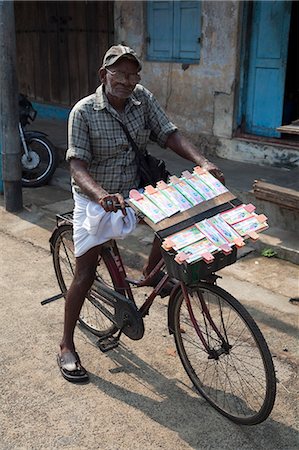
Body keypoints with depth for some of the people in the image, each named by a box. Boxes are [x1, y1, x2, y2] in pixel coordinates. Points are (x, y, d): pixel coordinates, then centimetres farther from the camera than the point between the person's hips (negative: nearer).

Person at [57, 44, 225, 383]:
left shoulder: (142, 98, -5)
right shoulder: (84, 111, -17)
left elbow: (169, 134, -8)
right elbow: (77, 165, -24)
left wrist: (202, 162, -25)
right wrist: (101, 195, -44)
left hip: (134, 190, 4)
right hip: (95, 198, -4)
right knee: (85, 272, -4)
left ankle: (150, 271, 7)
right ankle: (67, 347, 13)